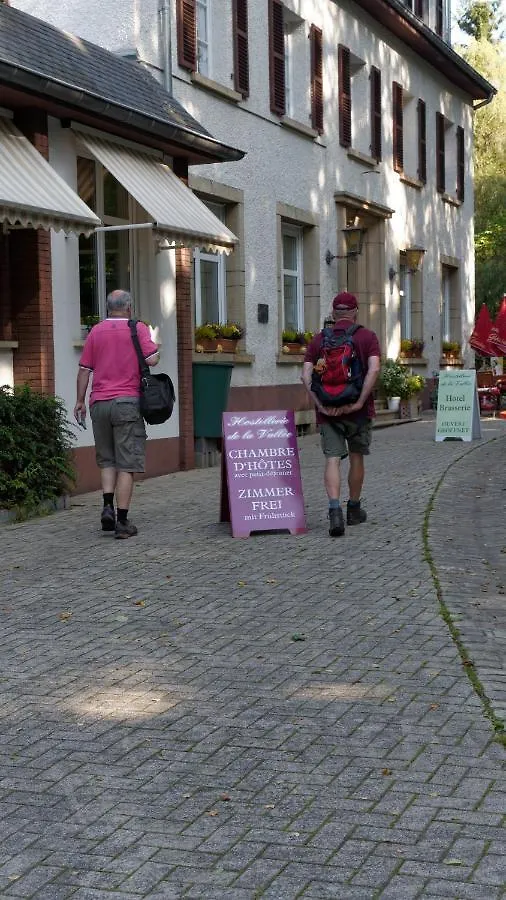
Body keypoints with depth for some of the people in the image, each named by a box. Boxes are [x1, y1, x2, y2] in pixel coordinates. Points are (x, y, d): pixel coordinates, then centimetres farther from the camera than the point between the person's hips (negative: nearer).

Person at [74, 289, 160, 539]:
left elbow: (84, 369, 8)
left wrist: (80, 401, 16)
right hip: (128, 402, -3)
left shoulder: (96, 331, 10)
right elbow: (152, 359, -11)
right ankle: (122, 521, -3)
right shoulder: (138, 328, 0)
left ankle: (108, 507, 0)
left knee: (107, 460, 17)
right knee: (126, 464, -1)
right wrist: (155, 350, 12)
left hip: (99, 403, 3)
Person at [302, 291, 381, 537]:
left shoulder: (319, 339, 6)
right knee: (356, 457, 15)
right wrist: (359, 402, -16)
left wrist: (319, 404, -8)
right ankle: (354, 509, 27)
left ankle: (335, 510, -24)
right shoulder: (367, 336, 1)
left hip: (328, 411, 0)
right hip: (357, 411, 0)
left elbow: (306, 374, -4)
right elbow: (373, 369, -15)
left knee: (332, 459, -4)